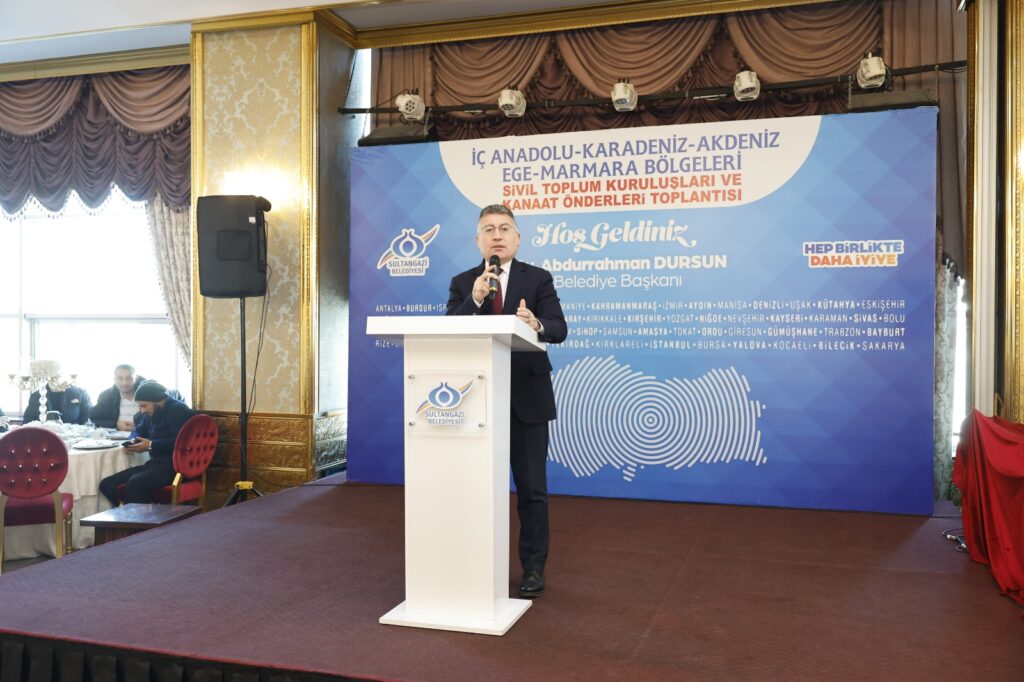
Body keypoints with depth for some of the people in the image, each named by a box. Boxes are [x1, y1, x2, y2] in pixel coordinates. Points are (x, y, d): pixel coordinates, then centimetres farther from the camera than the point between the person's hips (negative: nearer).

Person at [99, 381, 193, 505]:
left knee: (134, 483, -34)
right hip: (155, 463, 10)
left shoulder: (178, 410, -9)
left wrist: (150, 445, -17)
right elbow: (140, 431, 32)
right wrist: (134, 441, 9)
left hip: (173, 466, -10)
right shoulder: (151, 412, 18)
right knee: (107, 484, -3)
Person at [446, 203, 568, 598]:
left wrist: (537, 324, -34)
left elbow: (559, 329, -11)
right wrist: (474, 300, -23)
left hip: (527, 398, -1)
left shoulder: (538, 279, 0)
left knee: (532, 488, 6)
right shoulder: (462, 283, 5)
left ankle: (533, 568, 20)